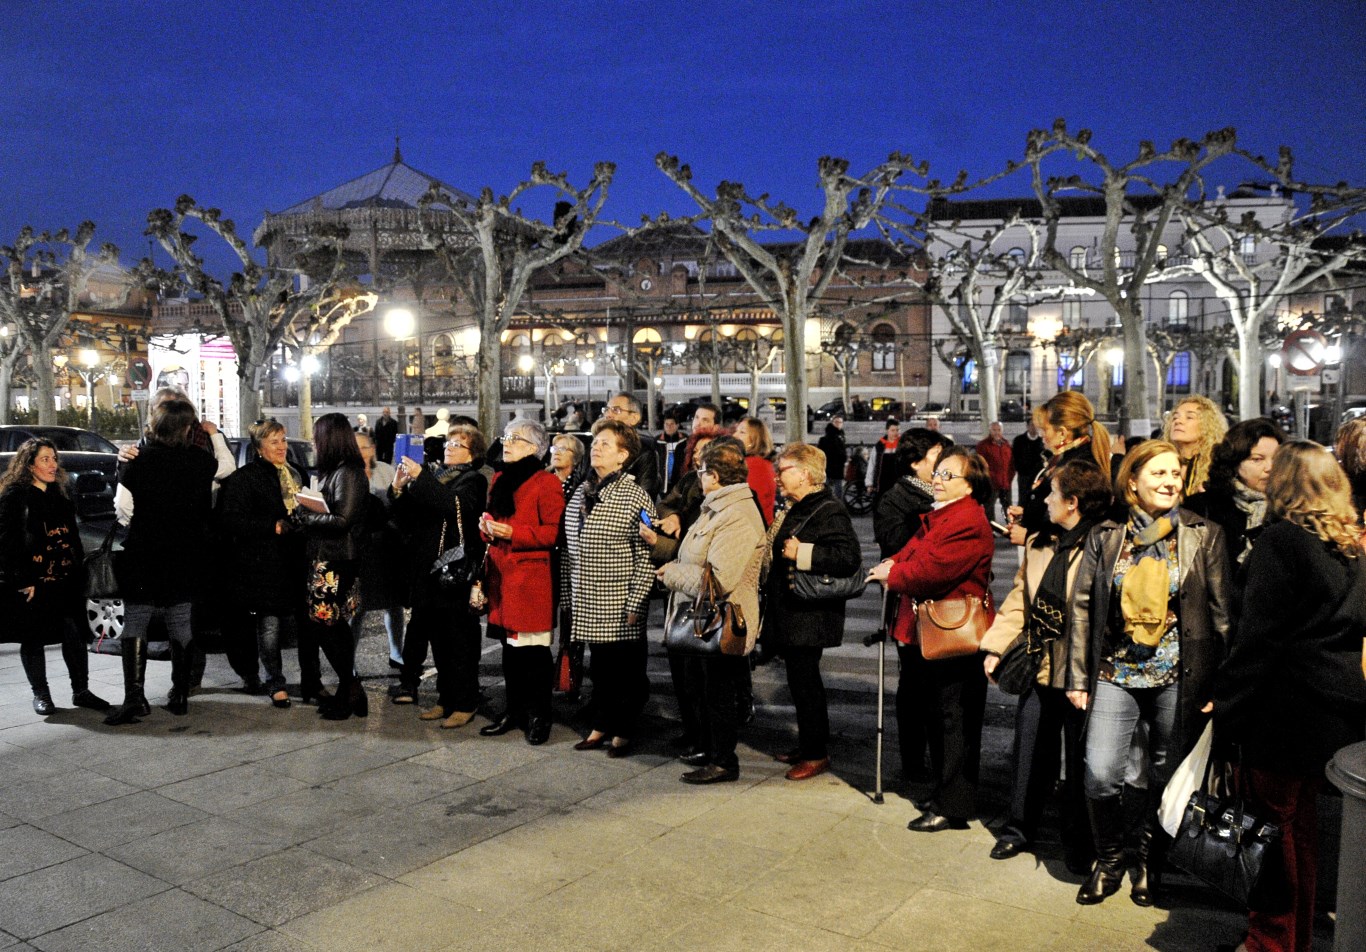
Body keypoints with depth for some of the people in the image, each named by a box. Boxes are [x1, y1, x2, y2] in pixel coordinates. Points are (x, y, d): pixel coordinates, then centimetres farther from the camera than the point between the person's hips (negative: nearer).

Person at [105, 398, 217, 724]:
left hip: (144, 556, -3)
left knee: (135, 625, 2)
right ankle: (180, 695, 16)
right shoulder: (201, 462, -3)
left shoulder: (141, 461, -10)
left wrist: (142, 524, 10)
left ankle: (133, 695, -8)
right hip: (186, 558, 3)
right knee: (180, 626, 11)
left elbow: (123, 510, -9)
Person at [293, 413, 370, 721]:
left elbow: (342, 520, -20)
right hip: (325, 560, 9)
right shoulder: (333, 471, 14)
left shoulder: (348, 474, -14)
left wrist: (304, 514, -12)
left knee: (320, 625, -4)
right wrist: (305, 510, 1)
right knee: (334, 628, 12)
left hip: (336, 564, -9)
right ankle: (349, 692, 18)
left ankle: (351, 690, 3)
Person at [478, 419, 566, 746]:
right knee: (510, 647, 12)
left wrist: (513, 533, -19)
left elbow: (555, 532, -14)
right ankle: (514, 710, 23)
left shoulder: (546, 483, -8)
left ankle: (539, 716, 9)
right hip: (501, 575, 7)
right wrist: (487, 528, 4)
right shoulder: (499, 479, 17)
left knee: (534, 650, -2)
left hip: (531, 578, -7)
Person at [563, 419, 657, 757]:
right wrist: (569, 597, 12)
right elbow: (570, 551, 14)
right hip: (587, 604, 5)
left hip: (620, 606, -5)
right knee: (599, 666, 15)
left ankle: (625, 732, 20)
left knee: (627, 670, 6)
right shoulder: (580, 494, 8)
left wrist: (635, 603, -15)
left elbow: (647, 557, -12)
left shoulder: (635, 496, -10)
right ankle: (601, 727, 29)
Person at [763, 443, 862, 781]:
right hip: (789, 612, 10)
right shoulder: (795, 509, 14)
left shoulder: (829, 511, -16)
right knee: (802, 679, 17)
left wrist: (802, 553, -26)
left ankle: (816, 754, 9)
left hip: (810, 614, -10)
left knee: (804, 680, -3)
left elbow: (850, 557, -28)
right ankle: (808, 744, 29)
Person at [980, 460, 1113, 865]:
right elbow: (1019, 598, 15)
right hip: (1039, 668, 6)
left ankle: (1078, 842, 28)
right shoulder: (1038, 544, 9)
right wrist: (995, 646, 7)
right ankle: (1020, 827, 33)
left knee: (1079, 763, 10)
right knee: (1029, 754, 16)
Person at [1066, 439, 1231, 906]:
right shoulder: (1104, 536, 3)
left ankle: (1150, 864, 32)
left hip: (1178, 679, 0)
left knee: (1166, 779, 10)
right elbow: (1082, 607, 5)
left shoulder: (1204, 535, 1)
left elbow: (1221, 612, 0)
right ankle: (1108, 862, 18)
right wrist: (1078, 677, 2)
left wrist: (1217, 683, -4)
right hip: (1116, 675, 1)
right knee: (1100, 775, -7)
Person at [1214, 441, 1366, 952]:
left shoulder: (1283, 540, -14)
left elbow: (1258, 637, -17)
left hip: (1288, 712, -8)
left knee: (1277, 825, 4)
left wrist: (1225, 709, -12)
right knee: (1300, 826, 18)